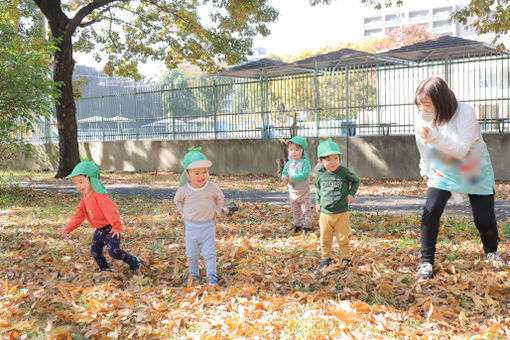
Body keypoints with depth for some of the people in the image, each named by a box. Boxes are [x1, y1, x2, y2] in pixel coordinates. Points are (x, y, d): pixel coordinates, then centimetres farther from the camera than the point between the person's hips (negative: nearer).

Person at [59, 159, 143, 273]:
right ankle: (105, 269, 26)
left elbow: (111, 210, -32)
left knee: (114, 251, -16)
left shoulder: (99, 196, -24)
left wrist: (117, 227, -38)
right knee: (95, 251, 9)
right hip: (99, 230, 9)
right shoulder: (85, 198, 8)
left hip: (110, 228, -9)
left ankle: (134, 261, 2)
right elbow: (80, 214, 14)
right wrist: (68, 227, 7)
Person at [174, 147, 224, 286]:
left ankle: (211, 276, 11)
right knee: (191, 253, 11)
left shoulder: (212, 187, -11)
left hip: (208, 225, -1)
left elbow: (220, 197, 11)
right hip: (191, 226, 1)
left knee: (209, 253, 1)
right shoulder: (184, 190, -12)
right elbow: (178, 200, 10)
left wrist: (216, 212, 6)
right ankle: (193, 274, 29)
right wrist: (184, 214, 7)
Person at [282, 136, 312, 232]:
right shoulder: (289, 163, 2)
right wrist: (284, 177, -21)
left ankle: (307, 225, 17)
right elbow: (284, 172, 3)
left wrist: (293, 178, -33)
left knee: (306, 209, 6)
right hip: (292, 190, 6)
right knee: (295, 210, 17)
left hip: (303, 190, -6)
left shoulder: (305, 162, -17)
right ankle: (297, 225, 31)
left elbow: (305, 174, -28)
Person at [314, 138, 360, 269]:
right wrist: (318, 202, 9)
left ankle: (346, 258, 27)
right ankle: (326, 259, 29)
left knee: (343, 239, 8)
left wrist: (351, 193, -6)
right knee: (325, 239, 12)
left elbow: (356, 181, 7)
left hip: (342, 213, -2)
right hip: (325, 213, 3)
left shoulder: (344, 172, -11)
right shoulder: (320, 174, -3)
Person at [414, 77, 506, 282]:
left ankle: (491, 251, 34)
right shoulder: (422, 120, -12)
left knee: (484, 220, -1)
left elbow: (461, 149, -35)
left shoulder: (465, 113, -26)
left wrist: (433, 136, -47)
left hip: (476, 174, -2)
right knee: (430, 211, -18)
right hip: (442, 173, 3)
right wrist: (425, 170, 20)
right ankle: (426, 262, -7)